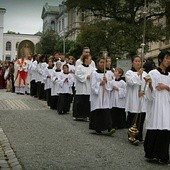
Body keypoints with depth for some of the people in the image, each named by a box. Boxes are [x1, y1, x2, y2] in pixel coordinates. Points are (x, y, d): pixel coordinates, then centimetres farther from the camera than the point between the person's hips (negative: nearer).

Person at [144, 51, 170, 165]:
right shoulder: (153, 73, -1)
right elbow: (151, 92, -6)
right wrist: (149, 84, -26)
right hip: (156, 104, -5)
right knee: (155, 129, -7)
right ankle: (152, 153, 5)